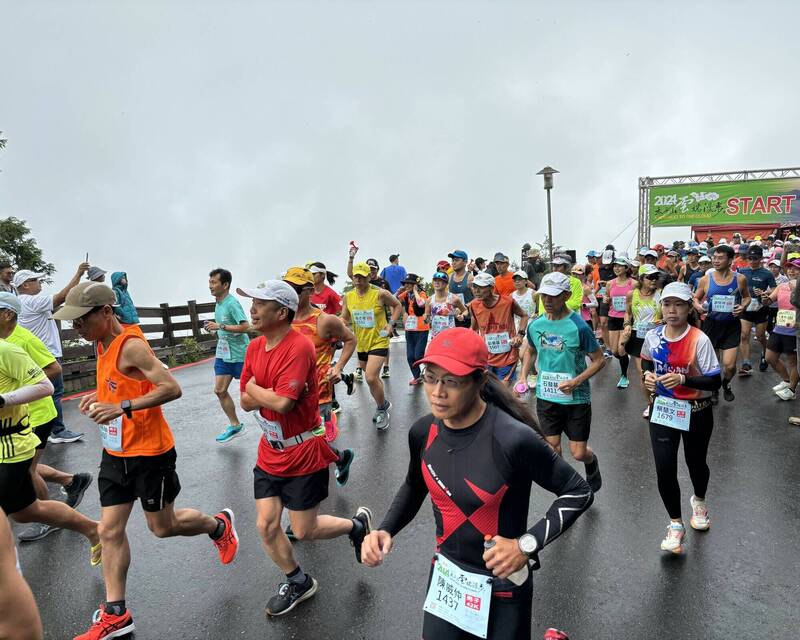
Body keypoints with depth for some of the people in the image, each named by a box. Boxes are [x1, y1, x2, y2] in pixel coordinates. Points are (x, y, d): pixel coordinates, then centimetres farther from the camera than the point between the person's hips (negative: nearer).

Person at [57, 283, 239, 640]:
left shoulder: (131, 346, -23)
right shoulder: (103, 345, 5)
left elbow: (172, 389, -28)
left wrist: (122, 406, -34)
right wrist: (100, 396, 5)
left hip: (149, 452, -8)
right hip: (115, 453, 8)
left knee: (162, 527, 9)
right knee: (109, 531, 8)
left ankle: (219, 525, 36)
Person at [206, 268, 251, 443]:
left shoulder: (232, 303, -18)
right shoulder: (218, 303, 8)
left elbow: (245, 327, -27)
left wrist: (220, 327, -26)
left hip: (239, 353, -8)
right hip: (223, 353, 8)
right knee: (220, 390, 6)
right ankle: (235, 425, 19)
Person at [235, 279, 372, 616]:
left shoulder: (299, 347, -24)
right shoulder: (255, 347, 1)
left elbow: (282, 402, -30)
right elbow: (246, 403, 0)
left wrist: (253, 388, -12)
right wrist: (272, 393, -18)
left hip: (304, 455, -7)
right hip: (270, 453, 7)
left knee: (303, 531, 5)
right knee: (266, 526, 9)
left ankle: (357, 524, 34)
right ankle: (298, 583, 34)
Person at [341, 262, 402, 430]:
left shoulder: (380, 294, -16)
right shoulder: (348, 296, -3)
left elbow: (398, 306, -2)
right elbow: (344, 318, 9)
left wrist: (391, 324, -13)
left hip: (378, 342, -6)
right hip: (361, 343, 6)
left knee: (370, 378, -19)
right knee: (372, 378, 21)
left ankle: (382, 409, 3)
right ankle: (382, 403, 45)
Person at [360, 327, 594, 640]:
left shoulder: (513, 439, -27)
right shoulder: (423, 432, -10)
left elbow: (578, 492, -15)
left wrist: (526, 545, -21)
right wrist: (385, 530, -4)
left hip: (501, 584, -4)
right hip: (445, 574, 5)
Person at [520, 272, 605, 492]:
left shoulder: (578, 327, -16)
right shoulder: (535, 325, -3)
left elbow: (599, 360, -9)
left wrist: (576, 381, -21)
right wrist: (523, 378, 3)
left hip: (576, 398, -3)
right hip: (545, 396, 4)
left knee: (579, 453, 3)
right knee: (552, 447, 10)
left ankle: (592, 462, 39)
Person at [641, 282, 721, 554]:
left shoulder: (699, 340, -19)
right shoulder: (653, 336, -7)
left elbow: (714, 381, -17)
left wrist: (683, 380, -31)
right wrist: (648, 375, -7)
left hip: (696, 412, -2)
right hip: (663, 410, 2)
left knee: (695, 462, 20)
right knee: (664, 469, -5)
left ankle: (699, 501, 54)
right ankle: (676, 525, 16)